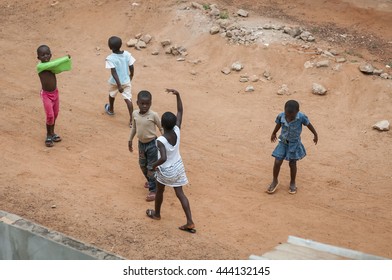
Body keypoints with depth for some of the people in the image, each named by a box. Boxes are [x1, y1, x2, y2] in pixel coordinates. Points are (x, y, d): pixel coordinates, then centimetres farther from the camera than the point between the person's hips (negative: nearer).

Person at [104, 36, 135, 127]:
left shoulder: (110, 58, -22)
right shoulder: (127, 54, -11)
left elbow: (114, 72, -25)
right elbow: (131, 67, -4)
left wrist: (119, 85, -24)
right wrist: (131, 76, 15)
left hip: (115, 82, -2)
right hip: (126, 81, 2)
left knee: (112, 95, 27)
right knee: (128, 99, 3)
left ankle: (111, 110, 52)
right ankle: (131, 119, -8)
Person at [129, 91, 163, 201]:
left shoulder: (153, 115, -20)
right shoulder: (135, 114, -5)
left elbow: (161, 128, -10)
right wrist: (130, 140, 16)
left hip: (152, 144, -6)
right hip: (141, 143, 6)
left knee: (151, 167, -1)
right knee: (142, 164, 21)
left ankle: (153, 190, 9)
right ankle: (150, 181, 46)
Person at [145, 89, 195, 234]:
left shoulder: (160, 140, -31)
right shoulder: (177, 131, -16)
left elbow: (163, 158, -40)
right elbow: (180, 111, -7)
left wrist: (154, 165, -20)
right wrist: (177, 95, -14)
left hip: (165, 171, -5)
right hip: (178, 167, 5)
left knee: (159, 191, 22)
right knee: (180, 193, 12)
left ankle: (156, 214, 46)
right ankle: (190, 222, 8)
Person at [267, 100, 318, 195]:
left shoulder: (301, 117, -22)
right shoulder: (281, 116, -16)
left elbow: (309, 125, -6)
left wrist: (315, 135, 6)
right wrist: (273, 134, 22)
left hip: (294, 144, -2)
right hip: (283, 142, 2)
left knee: (292, 163, 7)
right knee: (277, 162, 0)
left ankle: (292, 183, 28)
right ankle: (275, 181, 22)